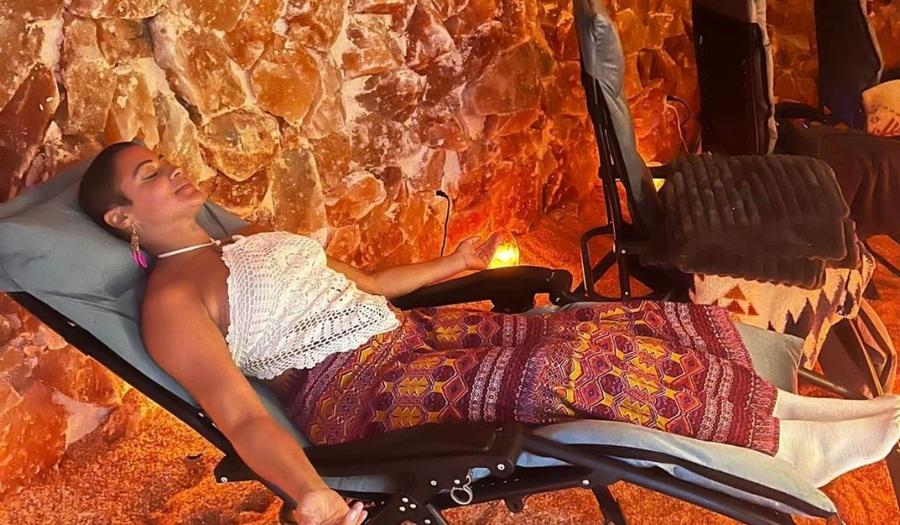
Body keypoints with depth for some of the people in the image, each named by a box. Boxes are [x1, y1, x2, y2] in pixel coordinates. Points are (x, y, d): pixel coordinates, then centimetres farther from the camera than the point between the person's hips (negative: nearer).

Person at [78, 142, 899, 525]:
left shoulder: (251, 239, 20)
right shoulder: (171, 299, -6)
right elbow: (239, 413, -18)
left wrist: (447, 266, 37)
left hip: (410, 335, 9)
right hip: (357, 389, -9)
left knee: (609, 333, -4)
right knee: (582, 372, -23)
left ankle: (772, 407, 5)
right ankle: (790, 449, -10)